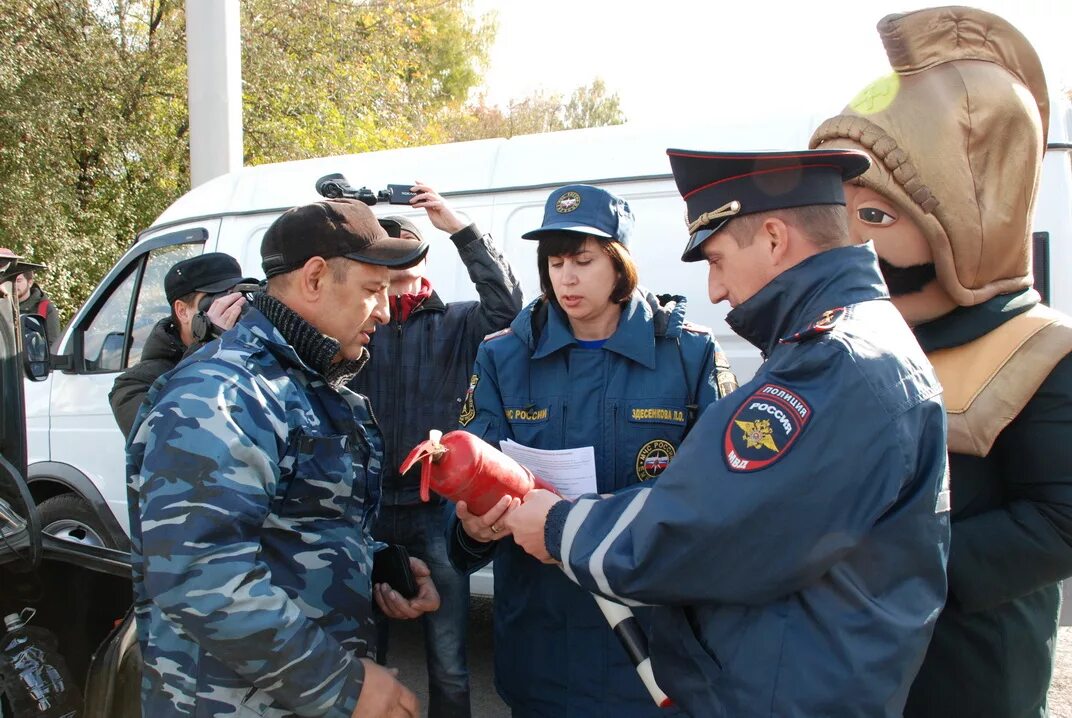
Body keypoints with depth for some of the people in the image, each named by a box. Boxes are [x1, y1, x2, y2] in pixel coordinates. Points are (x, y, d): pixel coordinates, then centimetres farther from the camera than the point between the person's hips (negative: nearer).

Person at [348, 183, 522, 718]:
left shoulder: (455, 323, 4)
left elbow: (506, 305, -11)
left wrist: (459, 229, -17)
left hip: (436, 508, -1)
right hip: (368, 508, 1)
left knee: (449, 668, 8)